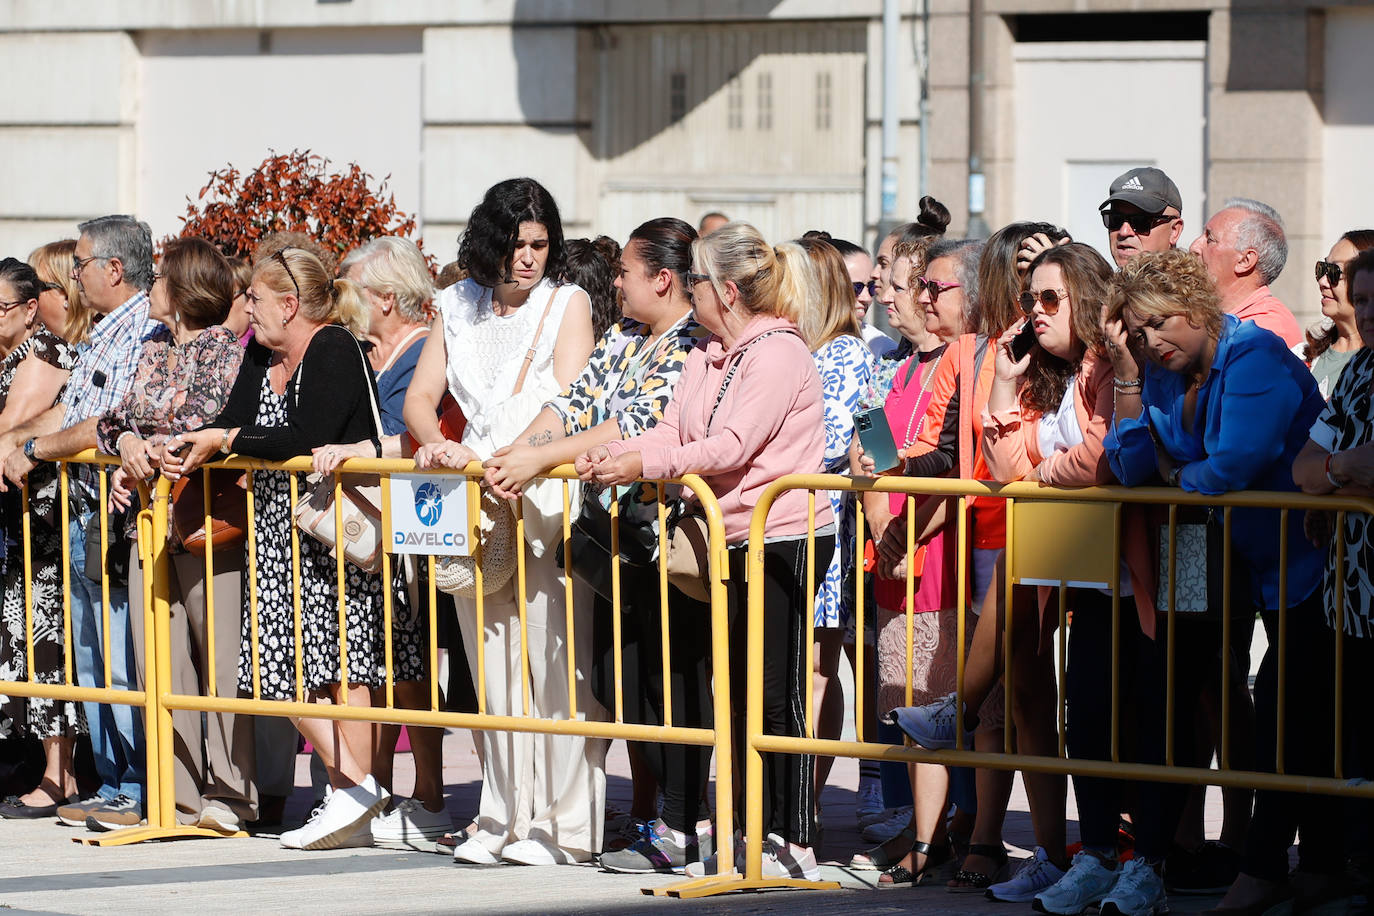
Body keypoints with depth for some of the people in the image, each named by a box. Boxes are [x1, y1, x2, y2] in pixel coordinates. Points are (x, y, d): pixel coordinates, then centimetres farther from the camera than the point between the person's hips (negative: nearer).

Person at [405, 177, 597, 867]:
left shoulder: (568, 304, 1)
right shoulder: (460, 307, 14)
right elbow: (420, 397, 10)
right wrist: (436, 444, -13)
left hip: (544, 495, -5)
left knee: (553, 665, -9)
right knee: (492, 671, 6)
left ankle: (564, 825, -5)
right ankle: (505, 819, 12)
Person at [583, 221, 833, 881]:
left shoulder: (779, 353, -14)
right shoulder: (706, 357, 15)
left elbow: (731, 447, -22)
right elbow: (673, 431, 8)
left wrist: (643, 466, -23)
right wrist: (612, 456, -10)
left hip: (785, 537, -9)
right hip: (733, 541, 9)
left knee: (779, 696, -7)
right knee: (742, 693, 11)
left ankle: (796, 846, -3)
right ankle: (759, 836, 17)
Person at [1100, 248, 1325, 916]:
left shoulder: (1255, 356, -20)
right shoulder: (1164, 373, 3)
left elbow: (1231, 467, -27)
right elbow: (1133, 471, -3)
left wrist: (1180, 479, -6)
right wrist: (1127, 376, -9)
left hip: (1289, 554, -7)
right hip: (1215, 554, 7)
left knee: (1281, 711, -4)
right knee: (1162, 693, -1)